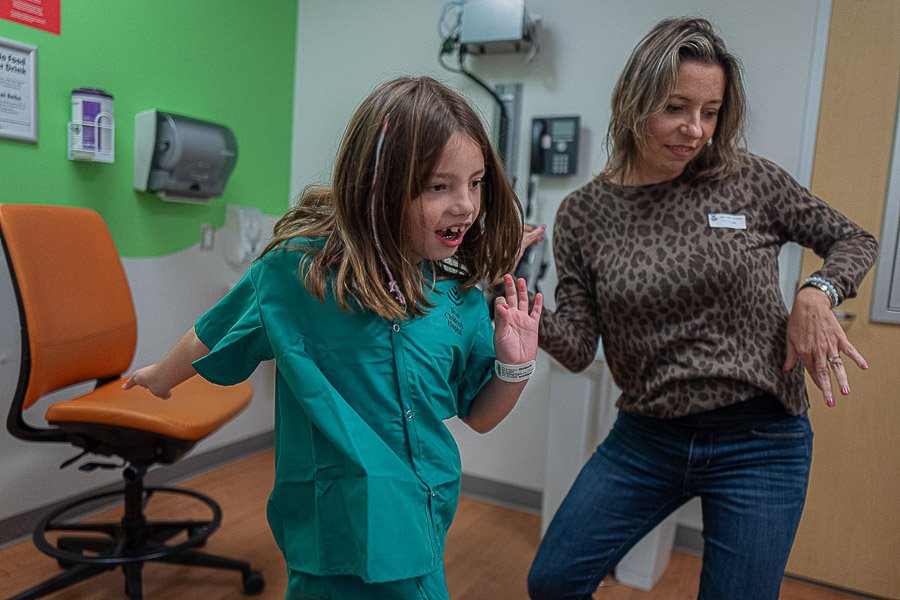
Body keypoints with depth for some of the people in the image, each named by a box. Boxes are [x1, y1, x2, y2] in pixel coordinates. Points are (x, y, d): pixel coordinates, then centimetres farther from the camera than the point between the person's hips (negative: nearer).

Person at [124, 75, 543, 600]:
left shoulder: (461, 298, -5)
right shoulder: (300, 267, -15)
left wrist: (515, 364, -11)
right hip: (338, 532, -3)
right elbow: (212, 338, 4)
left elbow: (479, 416, 7)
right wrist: (161, 376, 21)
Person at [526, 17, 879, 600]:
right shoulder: (585, 213, -5)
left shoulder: (751, 180, -6)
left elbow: (854, 241, 7)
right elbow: (578, 346, -6)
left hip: (759, 441, -1)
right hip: (646, 438, 2)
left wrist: (818, 292, -14)